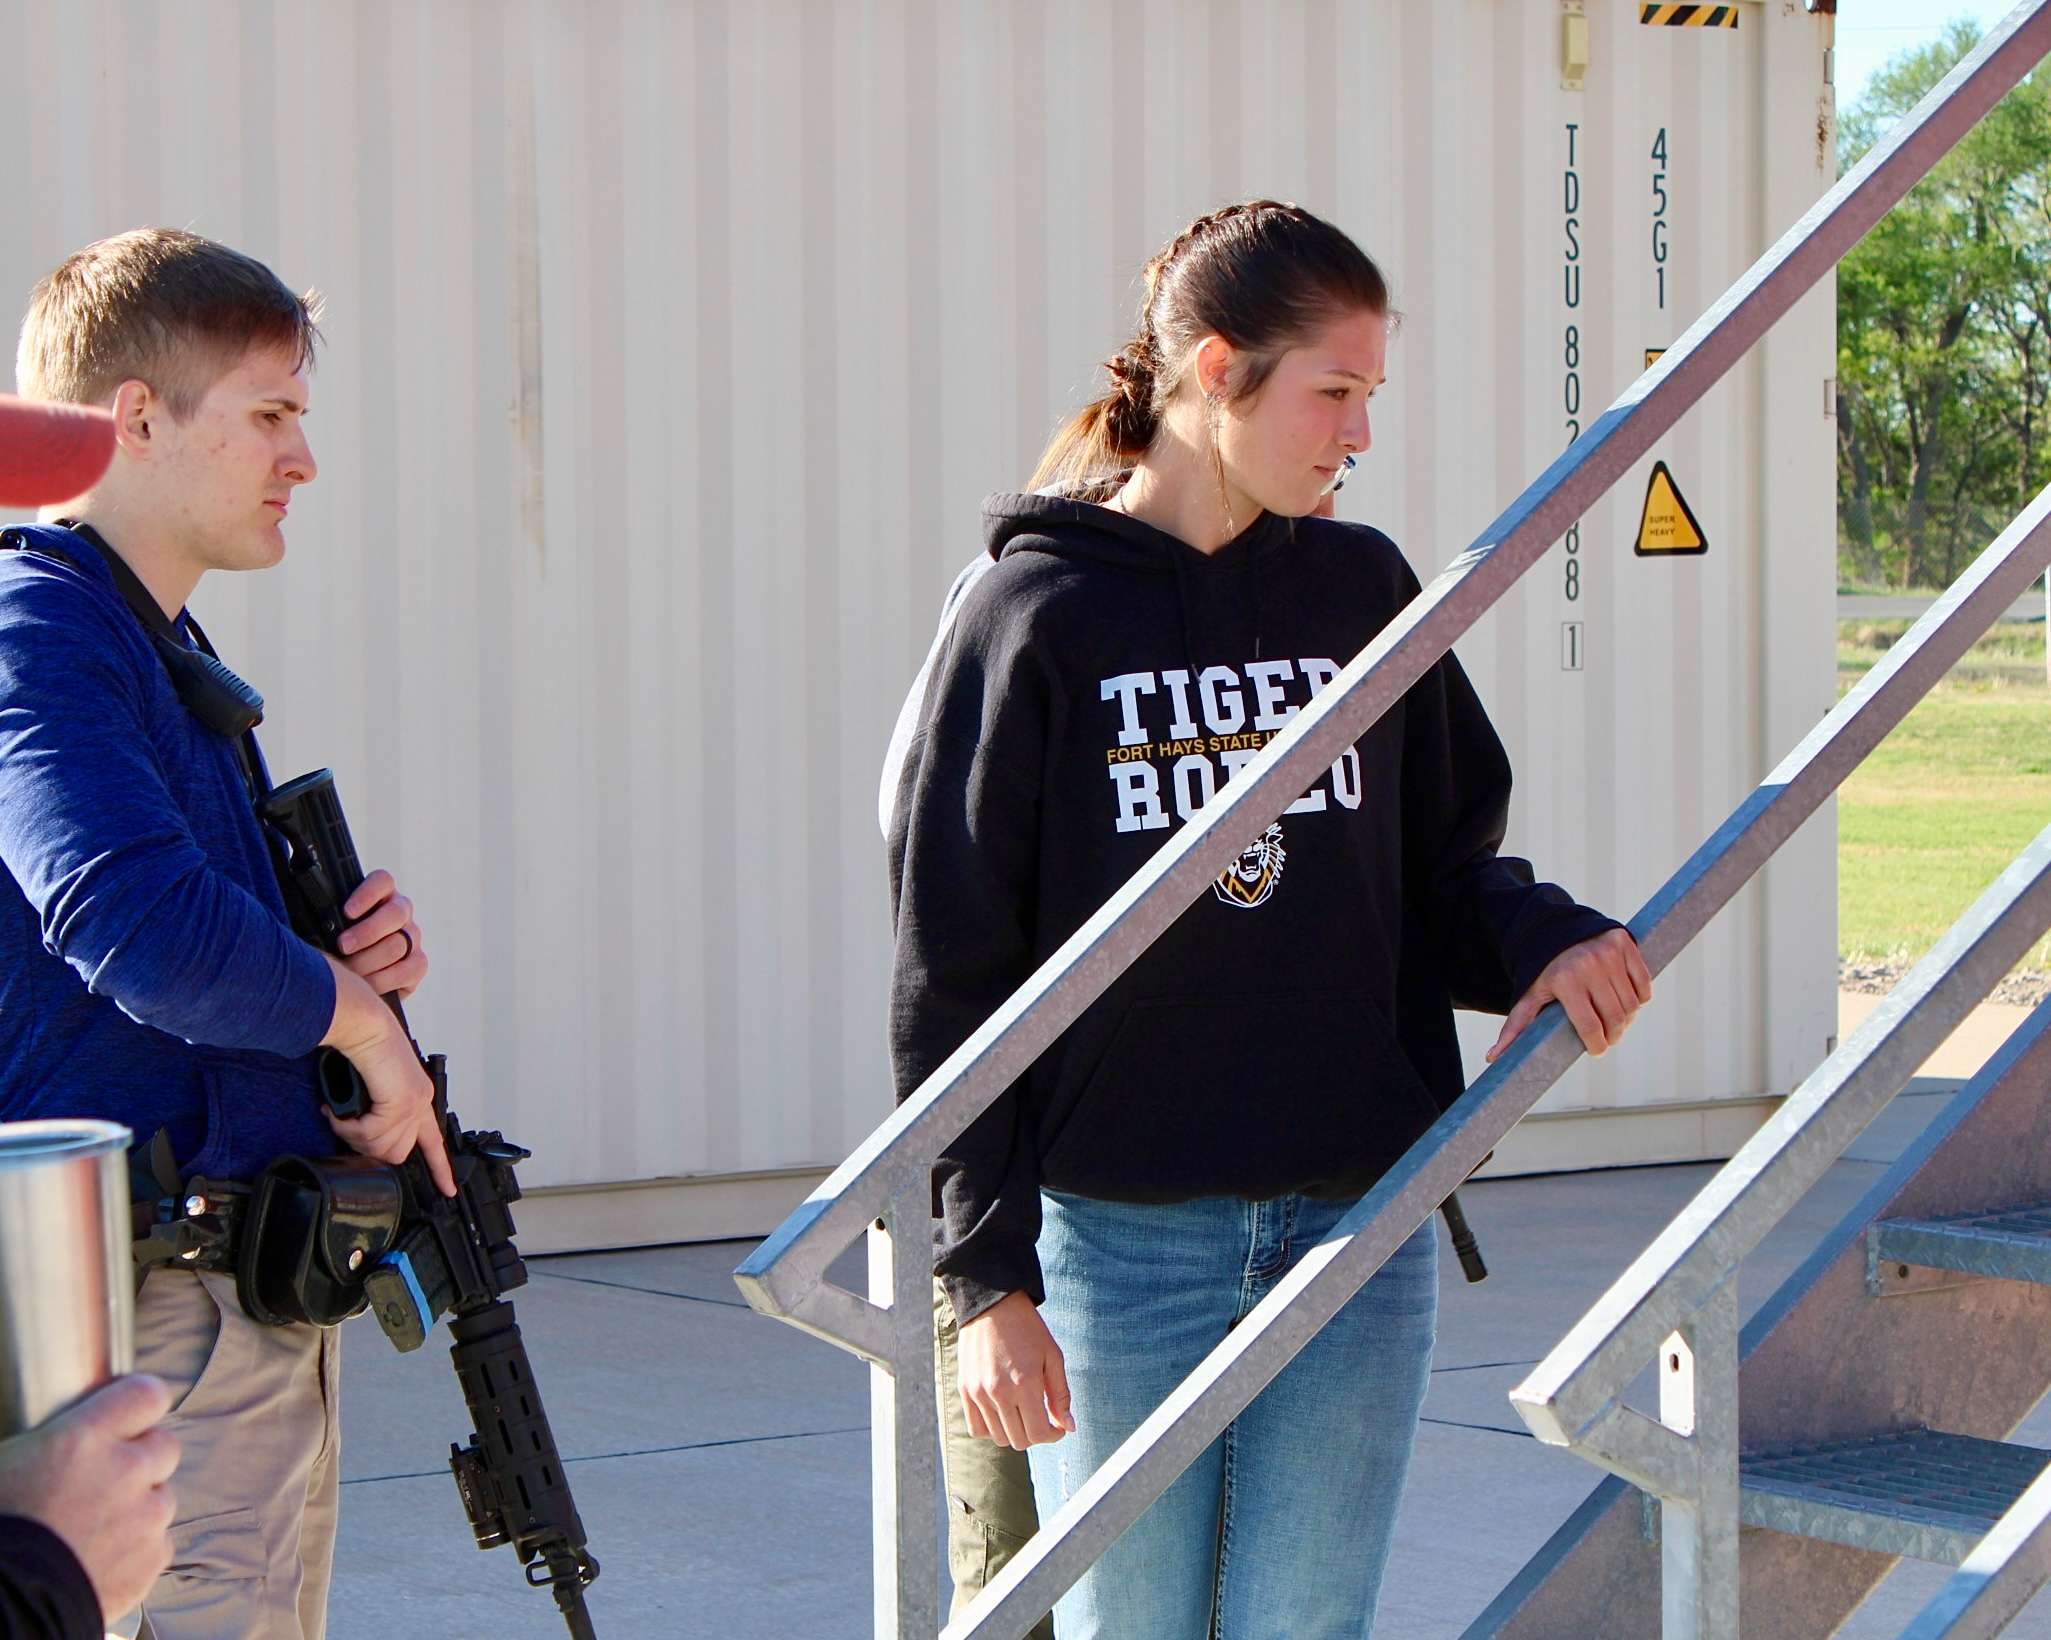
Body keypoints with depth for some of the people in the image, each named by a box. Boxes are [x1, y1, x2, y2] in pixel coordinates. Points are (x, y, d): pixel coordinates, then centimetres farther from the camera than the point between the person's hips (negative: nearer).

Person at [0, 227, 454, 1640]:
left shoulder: (170, 652, 18)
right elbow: (140, 930, -29)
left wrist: (360, 948, 5)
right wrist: (354, 1012, -13)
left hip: (264, 1314, 10)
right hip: (147, 1322, -10)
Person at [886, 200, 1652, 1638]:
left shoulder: (1364, 591, 8)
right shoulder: (1036, 616, -4)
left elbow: (1444, 866, 15)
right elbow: (952, 972, -5)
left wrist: (1543, 942, -9)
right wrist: (988, 1277, -9)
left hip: (1359, 1236, 3)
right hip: (1119, 1246, -3)